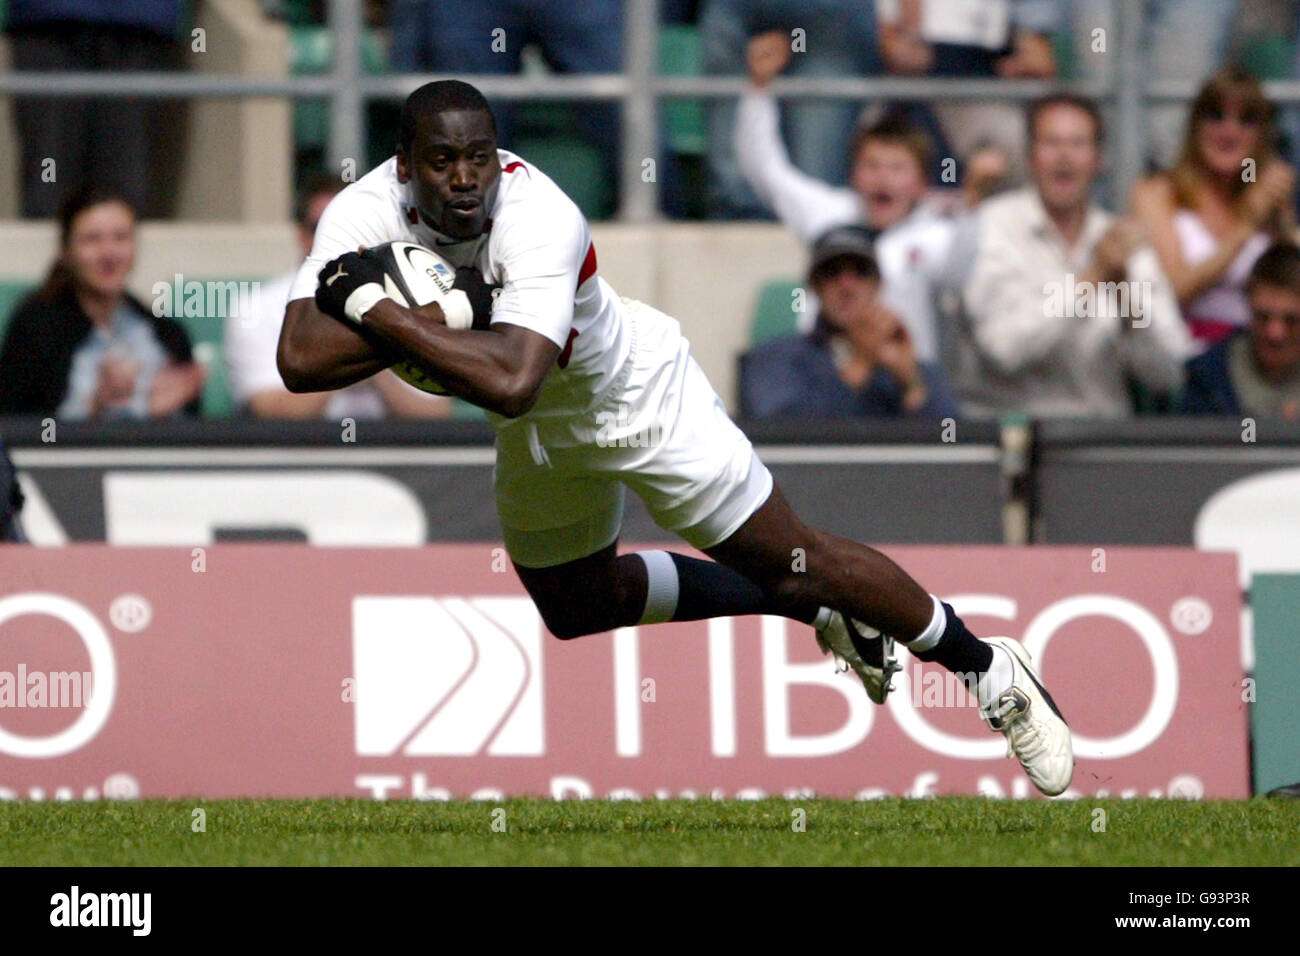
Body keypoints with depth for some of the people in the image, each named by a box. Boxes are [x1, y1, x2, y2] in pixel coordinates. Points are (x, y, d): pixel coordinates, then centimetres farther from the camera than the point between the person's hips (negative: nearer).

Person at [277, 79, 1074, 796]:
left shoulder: (539, 218, -39)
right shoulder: (365, 215, -26)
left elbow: (509, 382, -52)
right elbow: (300, 360, -36)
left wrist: (374, 309, -47)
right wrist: (444, 316, -43)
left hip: (634, 391, -7)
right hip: (540, 434, 7)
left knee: (789, 560, -3)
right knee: (575, 607, 22)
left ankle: (988, 669, 15)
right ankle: (820, 615, 37)